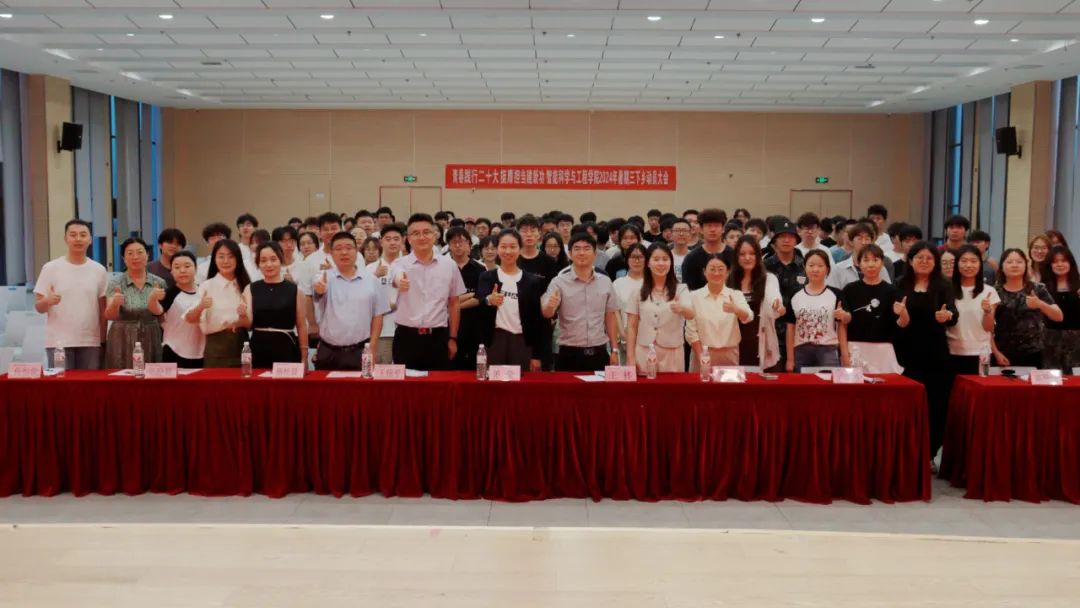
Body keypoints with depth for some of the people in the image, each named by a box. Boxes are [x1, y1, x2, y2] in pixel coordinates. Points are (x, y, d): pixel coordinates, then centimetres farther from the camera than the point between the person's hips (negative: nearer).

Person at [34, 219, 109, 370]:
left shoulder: (99, 270, 6)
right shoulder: (50, 268, 1)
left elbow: (103, 310, 9)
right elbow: (38, 307, 1)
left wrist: (103, 342, 3)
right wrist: (47, 301, -21)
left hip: (91, 342, 2)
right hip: (58, 343, -2)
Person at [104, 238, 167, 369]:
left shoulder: (159, 283, 1)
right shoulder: (116, 283, -3)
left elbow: (158, 313, -2)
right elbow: (109, 316, -10)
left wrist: (153, 300, -22)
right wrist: (114, 304, -32)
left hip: (150, 343, 1)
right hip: (122, 343, -1)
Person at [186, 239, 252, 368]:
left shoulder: (245, 286, 8)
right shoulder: (207, 286, 0)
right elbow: (190, 319, -7)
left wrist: (246, 315, -11)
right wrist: (200, 307, -27)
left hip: (241, 346, 2)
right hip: (216, 348, -2)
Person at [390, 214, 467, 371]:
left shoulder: (449, 265, 3)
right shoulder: (400, 264, -2)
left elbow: (454, 303, 11)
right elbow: (397, 278, -28)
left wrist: (452, 338, 10)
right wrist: (400, 281, -52)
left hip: (438, 338, 1)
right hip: (406, 337, -1)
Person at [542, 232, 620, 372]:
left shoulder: (605, 282, 6)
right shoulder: (559, 282, -3)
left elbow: (610, 318, 12)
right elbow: (547, 313, -14)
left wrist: (614, 350, 8)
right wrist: (550, 306, -37)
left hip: (599, 353, 3)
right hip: (569, 355, -2)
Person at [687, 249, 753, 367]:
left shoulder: (736, 295, 0)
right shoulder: (694, 296, -1)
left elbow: (748, 317, -18)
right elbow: (691, 331, -2)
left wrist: (736, 310, -39)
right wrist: (701, 358, -10)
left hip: (729, 356, 1)